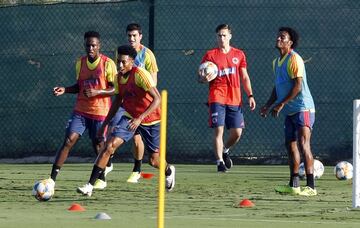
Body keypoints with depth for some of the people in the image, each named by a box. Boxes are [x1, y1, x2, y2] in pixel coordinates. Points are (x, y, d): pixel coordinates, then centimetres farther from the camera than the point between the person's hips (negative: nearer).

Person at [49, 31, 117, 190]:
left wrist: (97, 92, -23)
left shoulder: (108, 64, -8)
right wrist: (65, 90, 1)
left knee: (98, 146, 3)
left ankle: (102, 178, 31)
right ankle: (52, 178, -14)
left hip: (100, 112, -3)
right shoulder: (80, 62, 8)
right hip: (80, 111, 3)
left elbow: (115, 88, -8)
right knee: (68, 141, -10)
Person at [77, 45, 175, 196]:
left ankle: (168, 171, 44)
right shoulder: (119, 77, -1)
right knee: (109, 146, -16)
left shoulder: (140, 75, -23)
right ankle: (90, 185, -17)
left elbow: (157, 99, -30)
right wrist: (105, 124, 15)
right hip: (130, 117, 5)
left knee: (154, 161, 5)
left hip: (151, 120, -5)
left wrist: (140, 118, -38)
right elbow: (118, 100, 16)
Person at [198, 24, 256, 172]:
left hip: (235, 100, 3)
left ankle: (225, 150, 29)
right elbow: (200, 77, 5)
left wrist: (250, 95, 6)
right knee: (219, 130, -11)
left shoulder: (239, 54, 11)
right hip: (217, 98, -3)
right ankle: (220, 161, -5)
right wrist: (204, 79, -19)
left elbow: (244, 77, 16)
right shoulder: (210, 55, 4)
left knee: (237, 132, 0)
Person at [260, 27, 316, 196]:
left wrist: (281, 104, -18)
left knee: (303, 144, -15)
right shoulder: (277, 62, 15)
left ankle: (311, 187, -18)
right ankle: (294, 185, 19)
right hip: (290, 112, 9)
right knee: (290, 145, 12)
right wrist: (268, 105, 14)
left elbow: (298, 85, -18)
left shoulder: (294, 59, -12)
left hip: (302, 109, -9)